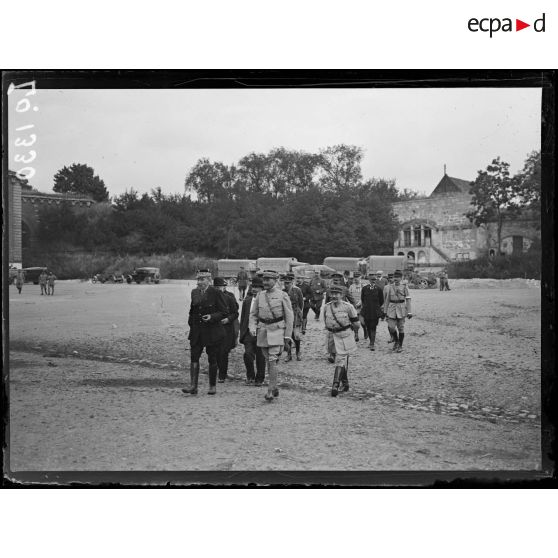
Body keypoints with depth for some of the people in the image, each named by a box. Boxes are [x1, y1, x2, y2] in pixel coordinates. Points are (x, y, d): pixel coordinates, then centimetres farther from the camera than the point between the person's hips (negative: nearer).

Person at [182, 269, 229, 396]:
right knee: (194, 358, -5)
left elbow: (225, 312, -8)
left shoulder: (216, 293, -9)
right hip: (196, 332, 5)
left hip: (212, 332, -4)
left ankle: (212, 386, 16)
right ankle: (193, 386, -6)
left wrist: (212, 317, -21)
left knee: (212, 360, 5)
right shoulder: (194, 292, 8)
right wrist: (191, 322, 11)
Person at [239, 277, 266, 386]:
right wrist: (242, 332, 10)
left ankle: (259, 379, 21)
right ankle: (250, 376, 8)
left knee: (260, 357, 6)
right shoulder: (247, 300, 9)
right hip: (249, 332, 2)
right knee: (248, 354, -11)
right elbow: (243, 317, 14)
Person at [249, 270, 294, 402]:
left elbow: (289, 316, -1)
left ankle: (271, 390, -11)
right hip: (263, 330, 5)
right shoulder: (260, 295, 9)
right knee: (268, 361, 10)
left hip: (276, 330, -5)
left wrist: (287, 335, -4)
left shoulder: (282, 296, -2)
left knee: (272, 361, -13)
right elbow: (253, 314, 14)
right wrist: (252, 327, -3)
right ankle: (274, 388, 22)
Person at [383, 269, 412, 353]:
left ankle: (400, 346, 15)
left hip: (401, 309, -2)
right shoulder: (390, 287, 5)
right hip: (392, 309, 2)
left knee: (401, 328, 3)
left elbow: (408, 300, -2)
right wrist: (385, 311, 9)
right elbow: (387, 300, 9)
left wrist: (409, 312, -7)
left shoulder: (404, 287, -1)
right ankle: (396, 341, 21)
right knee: (391, 327, -6)